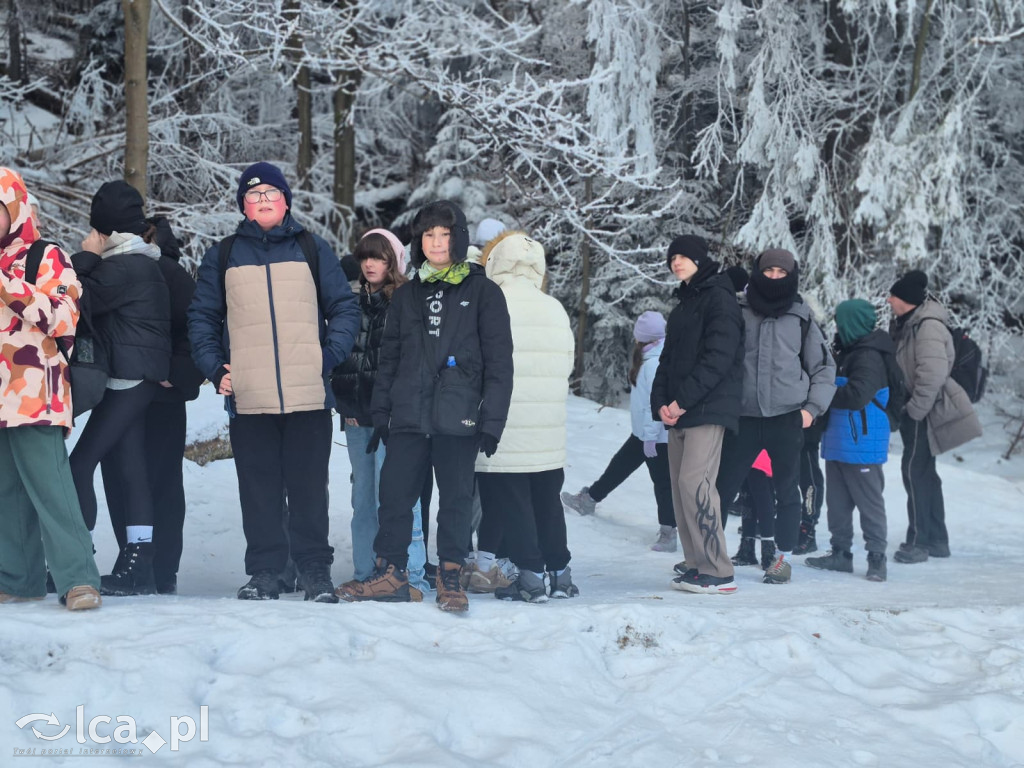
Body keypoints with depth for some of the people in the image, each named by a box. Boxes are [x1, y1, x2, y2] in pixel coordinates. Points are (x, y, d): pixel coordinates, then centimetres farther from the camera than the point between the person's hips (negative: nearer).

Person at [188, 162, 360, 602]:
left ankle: (315, 569, 7)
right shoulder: (223, 256, 12)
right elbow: (202, 318, 13)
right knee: (259, 490, 2)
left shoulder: (312, 250, 10)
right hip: (249, 398, 1)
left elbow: (344, 309, 9)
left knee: (309, 487, 1)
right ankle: (264, 571, 9)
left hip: (309, 395, -1)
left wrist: (329, 357, -4)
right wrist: (215, 368, 0)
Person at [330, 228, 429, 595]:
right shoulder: (354, 304, 16)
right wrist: (343, 402, 7)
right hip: (356, 414, 7)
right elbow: (338, 356, 17)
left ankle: (409, 575, -5)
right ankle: (366, 575, 16)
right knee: (363, 496, 10)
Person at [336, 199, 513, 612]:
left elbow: (499, 362, -1)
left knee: (455, 498, 2)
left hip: (458, 418, -4)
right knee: (394, 493, 2)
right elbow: (389, 358, 18)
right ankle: (391, 573, 12)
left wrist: (492, 420, -7)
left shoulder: (483, 292, 2)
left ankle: (451, 578, 11)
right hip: (409, 416, 4)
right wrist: (380, 411, 10)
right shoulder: (406, 295, 15)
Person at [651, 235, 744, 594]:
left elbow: (718, 356, -15)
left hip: (707, 409, -9)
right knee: (680, 484, 6)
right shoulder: (683, 305, 23)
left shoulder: (719, 298, -5)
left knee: (694, 482, -17)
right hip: (678, 413, 9)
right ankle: (696, 564, 11)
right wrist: (661, 403, 3)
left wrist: (684, 400, -17)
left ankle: (717, 572, -16)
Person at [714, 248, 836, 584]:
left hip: (787, 418, 0)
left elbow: (824, 367, 12)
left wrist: (812, 408, 1)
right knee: (722, 485, -3)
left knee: (786, 490, 6)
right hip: (743, 416, 0)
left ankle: (781, 556, 15)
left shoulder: (801, 317, 7)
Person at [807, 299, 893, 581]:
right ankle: (840, 552, 23)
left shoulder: (869, 357, -17)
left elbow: (857, 395, -26)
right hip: (839, 441, 10)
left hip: (861, 445, -10)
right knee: (837, 501, 15)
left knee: (868, 500, -2)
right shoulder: (847, 353, 14)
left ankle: (877, 557, 3)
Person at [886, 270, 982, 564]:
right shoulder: (905, 325, 10)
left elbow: (933, 373, -28)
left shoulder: (929, 327, -20)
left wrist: (915, 409, -21)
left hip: (925, 411, -10)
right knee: (924, 473, 15)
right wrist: (907, 408, 14)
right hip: (915, 408, 10)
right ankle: (937, 540, 23)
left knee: (915, 471, -7)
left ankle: (918, 541, -1)